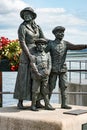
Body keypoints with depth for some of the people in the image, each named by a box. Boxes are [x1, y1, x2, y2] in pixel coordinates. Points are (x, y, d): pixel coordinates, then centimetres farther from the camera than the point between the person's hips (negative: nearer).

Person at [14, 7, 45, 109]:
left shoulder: (37, 27, 12)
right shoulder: (22, 27, -9)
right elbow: (22, 43, -18)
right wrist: (30, 56, -26)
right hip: (27, 55, -6)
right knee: (24, 78, -4)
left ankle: (37, 102, 12)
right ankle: (20, 102, 6)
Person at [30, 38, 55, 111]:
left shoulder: (47, 55, 9)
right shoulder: (34, 55, -2)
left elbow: (49, 65, 6)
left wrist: (47, 72, -10)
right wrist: (38, 74, -16)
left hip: (45, 77, 3)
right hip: (36, 77, -3)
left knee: (45, 91, 7)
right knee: (35, 91, -1)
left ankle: (47, 105, 10)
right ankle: (33, 106, 6)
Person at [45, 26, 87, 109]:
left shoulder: (66, 44, 4)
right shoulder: (51, 44, -2)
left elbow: (75, 47, -11)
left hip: (63, 69, 3)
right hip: (53, 69, -3)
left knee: (63, 87, 3)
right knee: (51, 87, 2)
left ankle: (63, 104, 9)